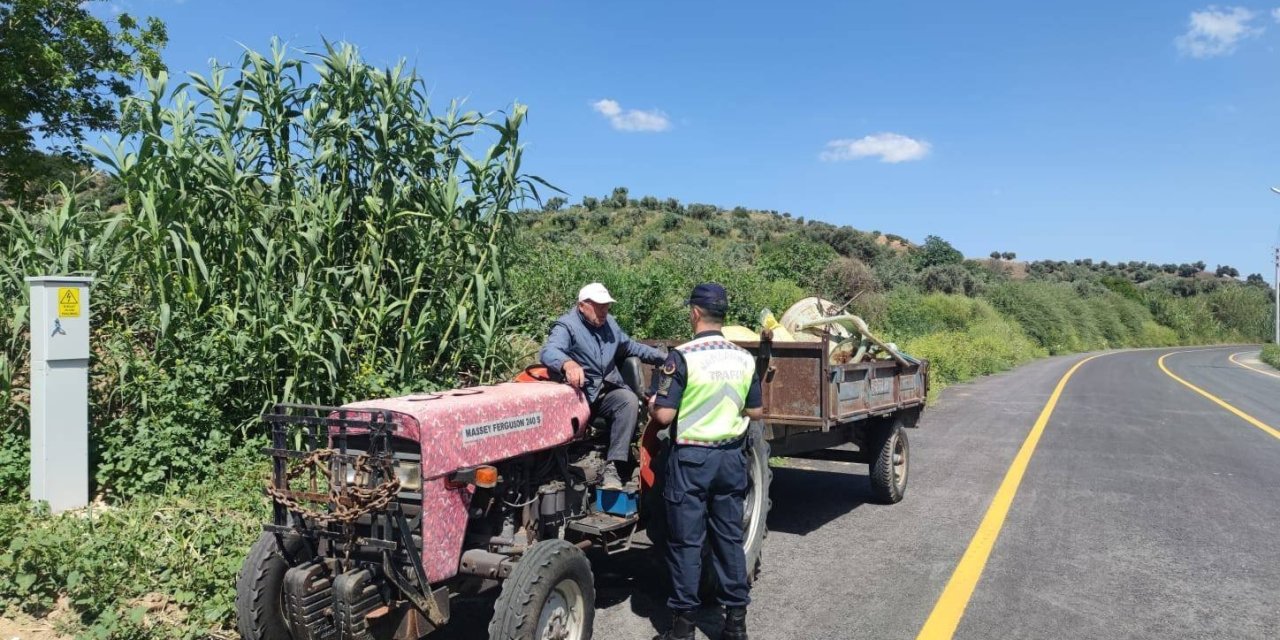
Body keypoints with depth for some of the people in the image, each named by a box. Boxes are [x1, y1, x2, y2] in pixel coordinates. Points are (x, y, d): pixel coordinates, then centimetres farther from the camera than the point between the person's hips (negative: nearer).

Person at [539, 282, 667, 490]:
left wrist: (664, 357, 17)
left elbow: (633, 347, 29)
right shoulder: (566, 326, -8)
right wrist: (568, 363, -52)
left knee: (629, 400, -28)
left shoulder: (609, 323, 16)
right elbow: (548, 351, -29)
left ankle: (611, 467, -31)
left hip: (608, 391, 5)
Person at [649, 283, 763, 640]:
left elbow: (664, 415, -17)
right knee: (729, 537, 13)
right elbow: (755, 412, 9)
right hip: (731, 457, 5)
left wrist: (652, 407, 4)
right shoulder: (744, 358, 2)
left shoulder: (682, 356, -14)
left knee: (686, 541, 5)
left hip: (691, 458, -5)